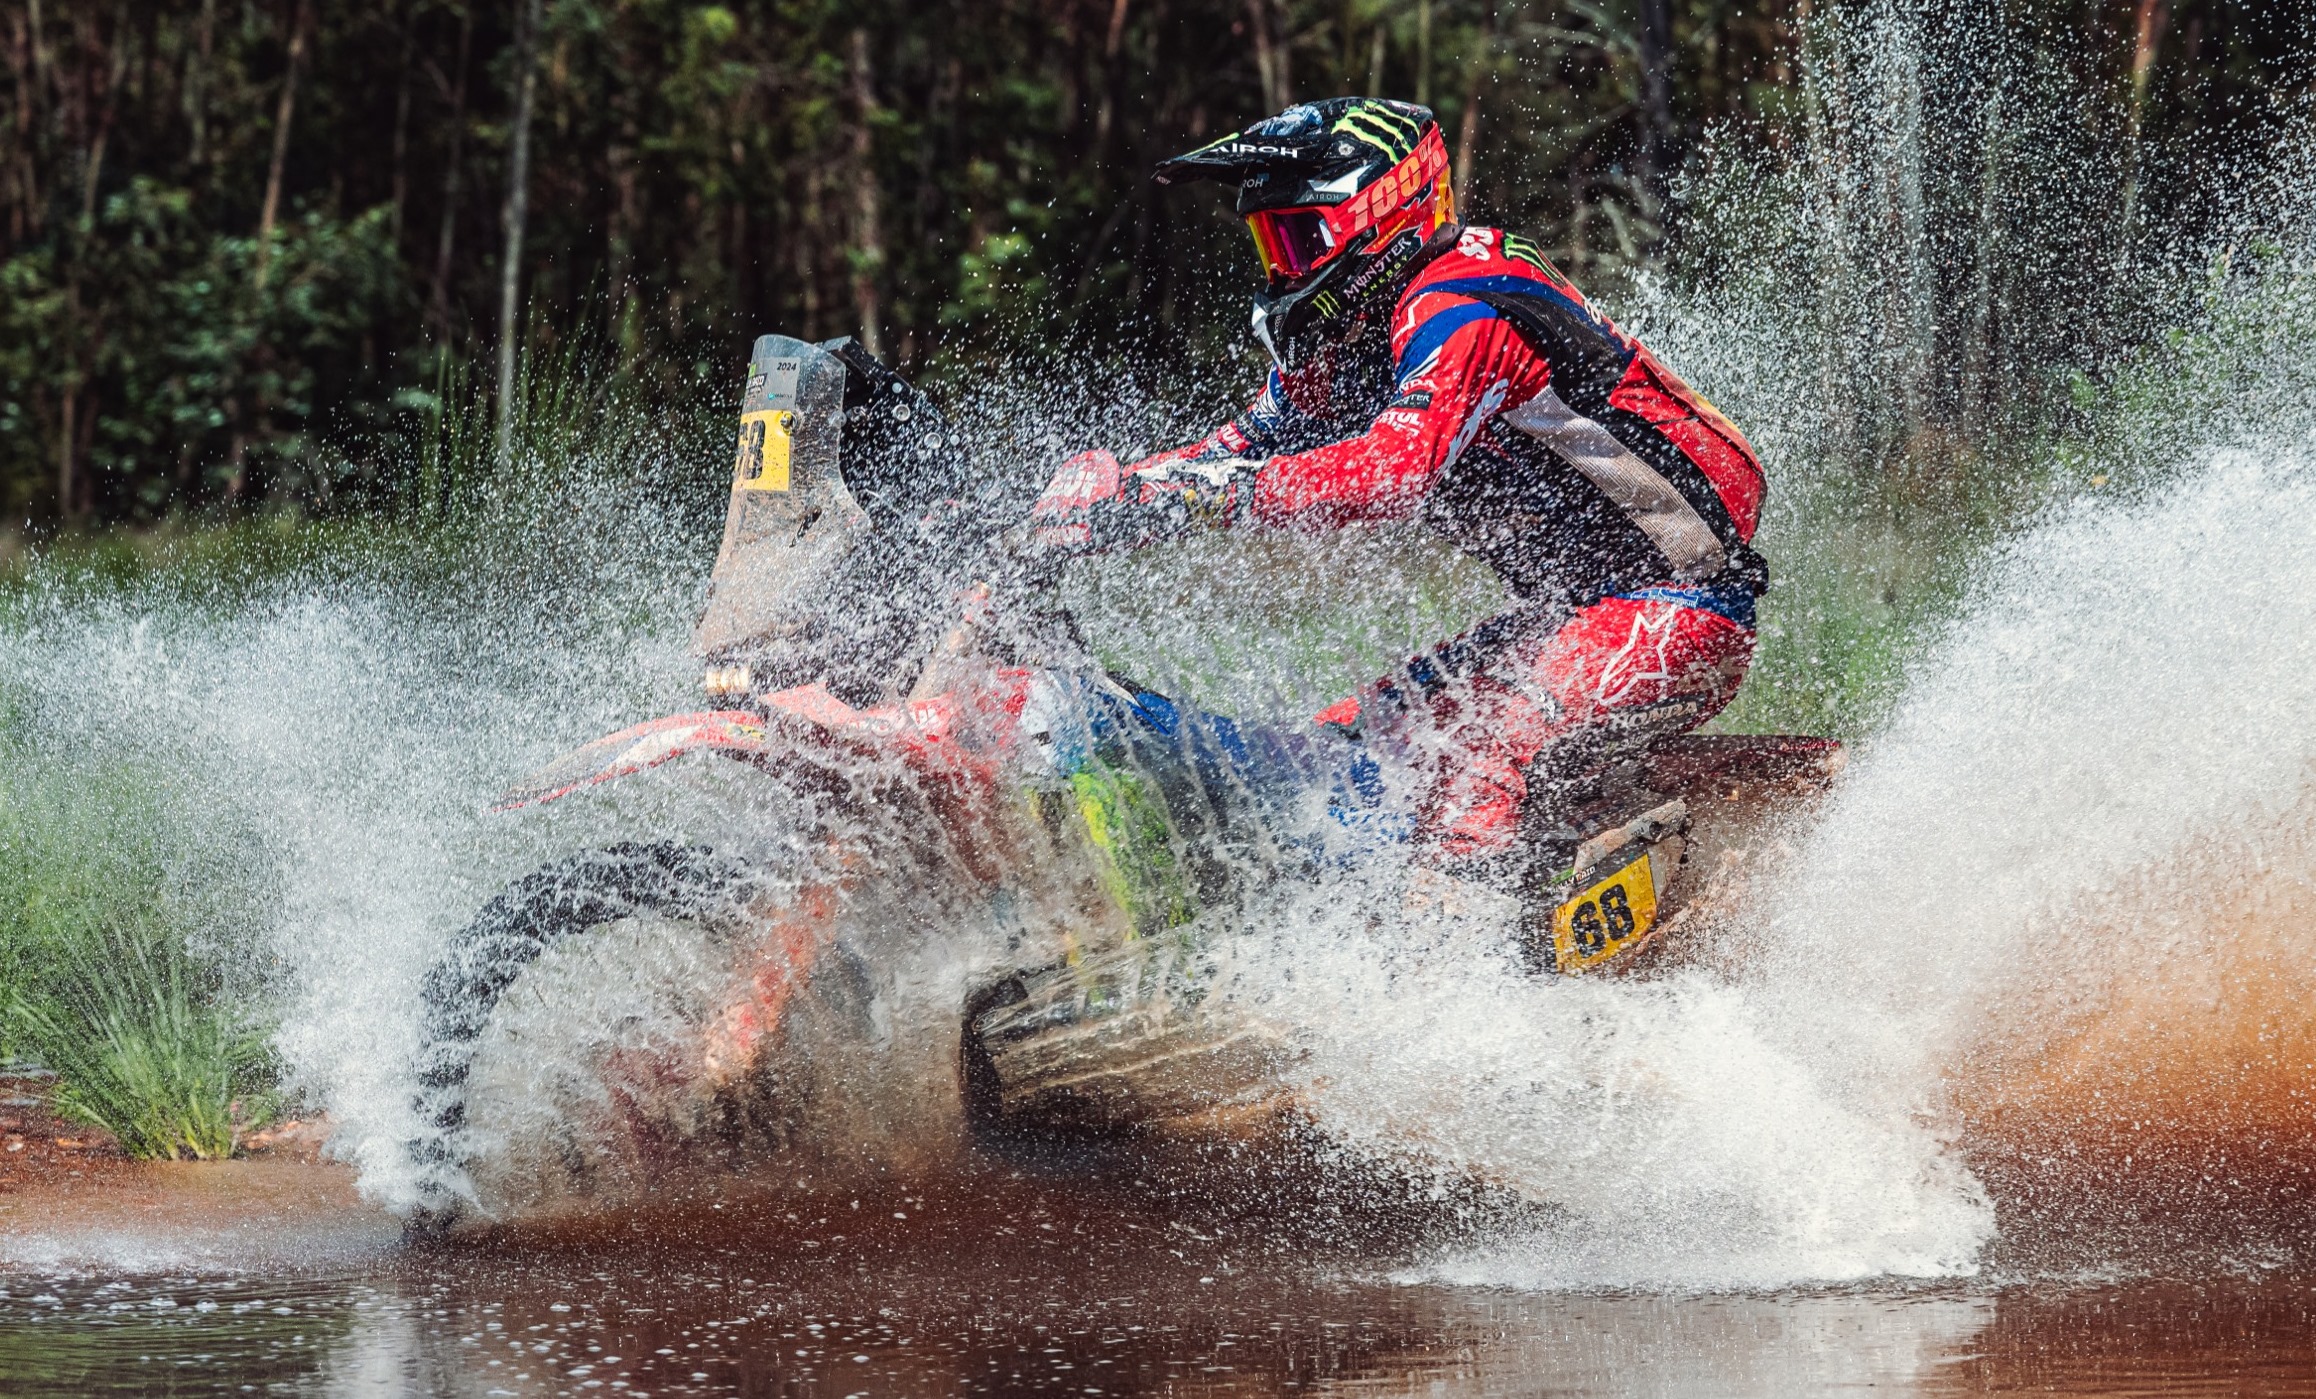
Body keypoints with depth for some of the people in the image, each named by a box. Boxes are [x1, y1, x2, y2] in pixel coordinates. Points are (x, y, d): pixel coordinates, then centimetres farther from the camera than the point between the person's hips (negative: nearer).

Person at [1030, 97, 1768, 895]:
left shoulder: (1456, 312, -21)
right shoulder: (1334, 336, 9)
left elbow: (1397, 467, -36)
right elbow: (1244, 447, 13)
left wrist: (1204, 495, -41)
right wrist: (1102, 499, -4)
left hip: (1683, 615, -10)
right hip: (1572, 616, 10)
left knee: (1480, 751, -31)